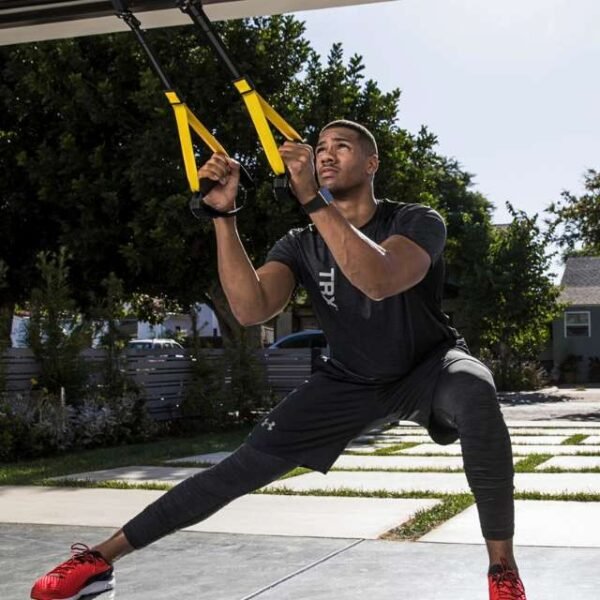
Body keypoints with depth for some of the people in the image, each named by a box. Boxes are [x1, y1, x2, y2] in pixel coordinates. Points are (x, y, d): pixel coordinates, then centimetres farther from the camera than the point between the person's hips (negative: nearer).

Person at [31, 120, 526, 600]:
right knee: (247, 464, -9)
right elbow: (250, 309, -26)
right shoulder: (301, 246, -7)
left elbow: (379, 281, -43)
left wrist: (313, 198, -47)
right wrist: (223, 214, -30)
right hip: (352, 382, 3)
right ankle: (102, 558, -2)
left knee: (475, 392, -40)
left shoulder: (417, 222, -19)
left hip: (430, 367, -3)